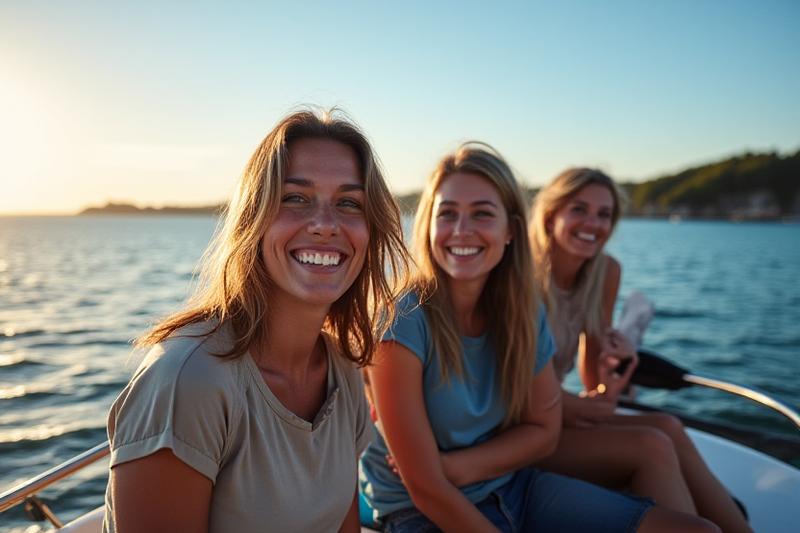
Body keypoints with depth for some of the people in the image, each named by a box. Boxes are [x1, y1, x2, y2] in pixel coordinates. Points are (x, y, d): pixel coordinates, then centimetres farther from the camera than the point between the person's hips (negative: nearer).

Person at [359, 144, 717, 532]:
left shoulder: (523, 312, -5)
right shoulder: (402, 323, -23)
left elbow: (543, 430, 1)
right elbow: (426, 489, -20)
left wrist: (453, 467, -13)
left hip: (515, 487, 5)